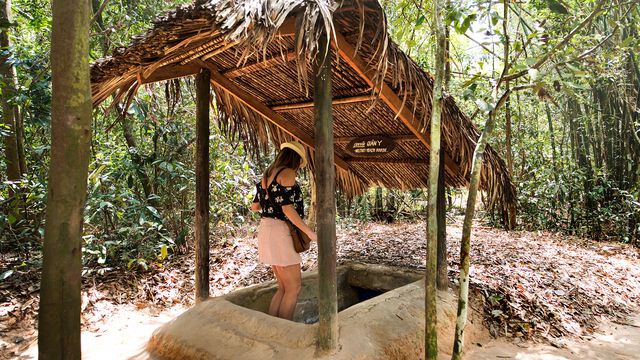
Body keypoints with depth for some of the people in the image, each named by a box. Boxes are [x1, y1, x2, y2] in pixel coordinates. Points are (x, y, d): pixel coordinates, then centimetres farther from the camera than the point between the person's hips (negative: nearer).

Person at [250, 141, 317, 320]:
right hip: (279, 232, -9)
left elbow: (255, 206, 19)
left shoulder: (267, 174, 15)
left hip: (267, 229, 9)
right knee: (294, 287, 1)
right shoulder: (287, 173, -10)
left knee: (283, 287, 15)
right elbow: (287, 208, -18)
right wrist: (309, 232, -14)